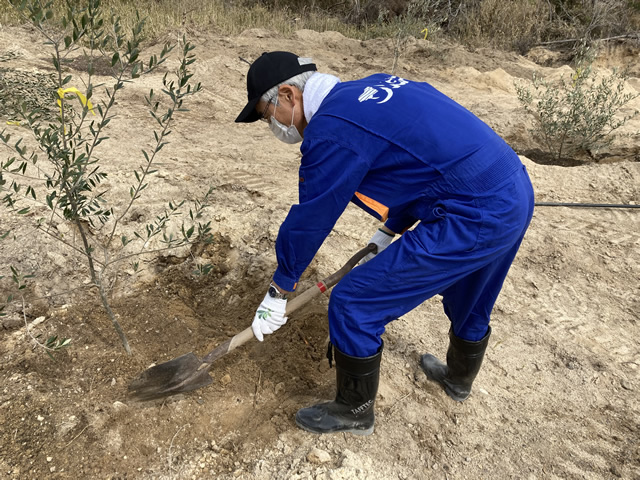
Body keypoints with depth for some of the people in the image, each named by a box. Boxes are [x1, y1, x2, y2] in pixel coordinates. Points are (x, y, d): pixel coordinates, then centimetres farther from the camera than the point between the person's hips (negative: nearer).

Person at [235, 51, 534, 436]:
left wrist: (279, 291, 9)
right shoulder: (372, 89, 13)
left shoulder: (331, 130, -15)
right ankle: (459, 378, 61)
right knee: (470, 301, 33)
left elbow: (309, 220, -7)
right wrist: (387, 233, 31)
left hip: (473, 221, -10)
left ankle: (355, 412, 25)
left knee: (353, 305, 1)